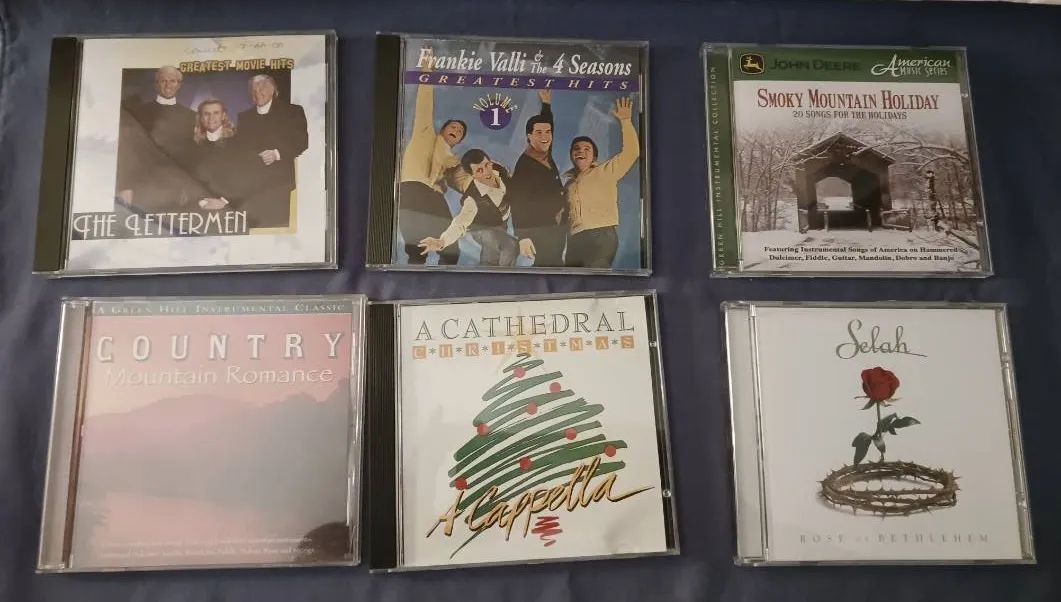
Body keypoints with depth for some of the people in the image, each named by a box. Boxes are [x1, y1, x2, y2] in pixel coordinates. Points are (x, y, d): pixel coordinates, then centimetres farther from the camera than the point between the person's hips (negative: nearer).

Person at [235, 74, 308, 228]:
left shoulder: (292, 111, 8)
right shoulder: (244, 117, 22)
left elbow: (302, 142, 1)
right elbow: (240, 149, 19)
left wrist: (277, 154, -11)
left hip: (280, 179, -3)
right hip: (251, 180, 3)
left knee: (277, 222, -14)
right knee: (252, 221, -9)